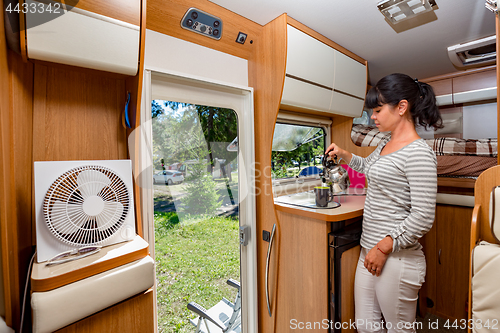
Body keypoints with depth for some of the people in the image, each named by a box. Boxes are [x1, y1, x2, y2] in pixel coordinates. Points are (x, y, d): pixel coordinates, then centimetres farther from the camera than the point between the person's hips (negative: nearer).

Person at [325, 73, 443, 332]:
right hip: (369, 252, 8)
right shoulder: (386, 142, 10)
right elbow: (368, 166, 30)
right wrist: (343, 154, 17)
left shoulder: (418, 152, -17)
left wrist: (384, 247, -17)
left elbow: (423, 217, -20)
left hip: (397, 259, -8)